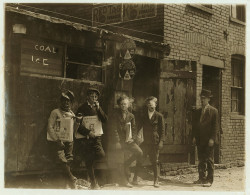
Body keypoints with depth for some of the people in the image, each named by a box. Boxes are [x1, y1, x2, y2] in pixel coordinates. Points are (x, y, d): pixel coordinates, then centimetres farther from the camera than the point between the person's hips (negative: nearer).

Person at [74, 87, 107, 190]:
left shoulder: (98, 108, 15)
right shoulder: (82, 108, 0)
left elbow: (105, 120, 1)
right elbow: (79, 125, -5)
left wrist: (98, 108, -9)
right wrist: (88, 132, -14)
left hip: (96, 136, 4)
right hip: (85, 138, -4)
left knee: (101, 155, -18)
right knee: (88, 162, -2)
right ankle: (93, 183, 10)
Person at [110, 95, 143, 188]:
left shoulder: (131, 116, 10)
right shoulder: (115, 115, -2)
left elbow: (134, 128, 11)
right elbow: (114, 129, -7)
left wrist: (133, 138, -4)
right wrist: (117, 141, -13)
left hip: (129, 141, 4)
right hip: (120, 141, -4)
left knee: (139, 153, -12)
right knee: (121, 161, -1)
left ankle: (127, 163, 10)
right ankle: (124, 180, 10)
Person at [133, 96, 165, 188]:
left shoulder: (159, 116, 2)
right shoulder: (143, 115, 9)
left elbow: (162, 129, 2)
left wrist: (161, 141, -6)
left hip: (155, 142, -2)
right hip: (145, 141, 2)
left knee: (155, 161, 1)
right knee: (139, 160, 1)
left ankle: (156, 181, 10)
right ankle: (135, 179, 11)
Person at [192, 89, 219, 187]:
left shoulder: (213, 111, -2)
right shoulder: (197, 112, 14)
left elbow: (215, 126, -5)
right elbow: (194, 125, 16)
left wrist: (212, 138, -12)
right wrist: (194, 137, 6)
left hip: (208, 140, -5)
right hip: (199, 140, 5)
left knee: (209, 160, -2)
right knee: (201, 160, 9)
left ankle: (209, 180, 2)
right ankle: (202, 178, 16)